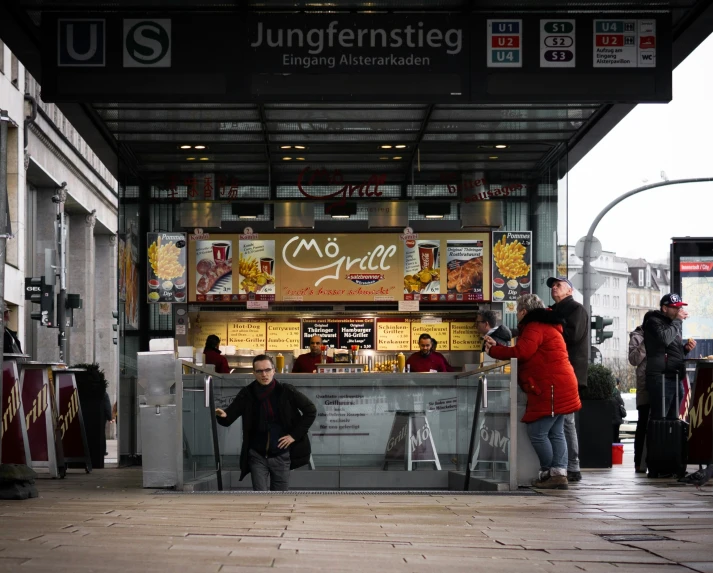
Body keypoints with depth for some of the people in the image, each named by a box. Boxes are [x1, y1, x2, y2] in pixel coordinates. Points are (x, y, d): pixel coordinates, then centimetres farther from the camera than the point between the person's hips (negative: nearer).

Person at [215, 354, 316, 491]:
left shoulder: (286, 391, -8)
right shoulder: (247, 394, -5)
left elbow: (311, 410, 0)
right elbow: (229, 417, -5)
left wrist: (295, 435, -5)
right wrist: (223, 415, -30)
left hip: (281, 455, 0)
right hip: (257, 456, 0)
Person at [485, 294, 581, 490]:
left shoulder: (535, 328, -10)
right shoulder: (546, 327, 25)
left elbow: (521, 352, -21)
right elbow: (525, 352, 20)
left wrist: (493, 350, -7)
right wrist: (497, 347, 13)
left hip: (551, 390, -11)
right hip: (559, 388, 11)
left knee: (537, 433, -6)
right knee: (555, 433, 9)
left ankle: (548, 473, 3)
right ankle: (559, 474, 6)